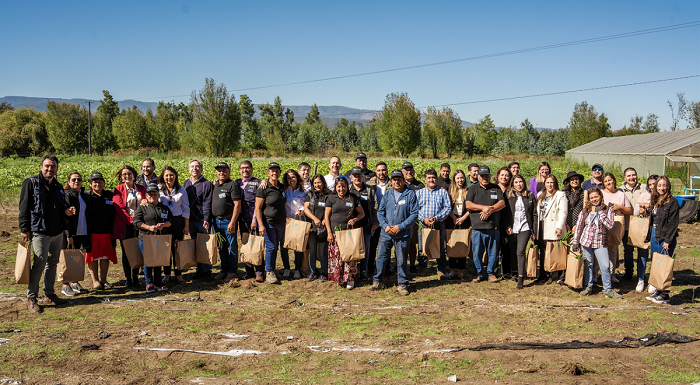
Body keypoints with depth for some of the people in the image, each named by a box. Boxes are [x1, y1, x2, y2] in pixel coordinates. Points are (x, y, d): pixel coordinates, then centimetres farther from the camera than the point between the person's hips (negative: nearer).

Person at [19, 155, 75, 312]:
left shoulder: (58, 186, 16)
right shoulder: (31, 183, -2)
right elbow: (24, 207, -6)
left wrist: (66, 211, 1)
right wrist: (25, 229, -11)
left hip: (58, 233, 7)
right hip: (39, 232, -6)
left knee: (52, 263, 12)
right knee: (39, 264, -9)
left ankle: (50, 294, 23)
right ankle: (31, 298, 1)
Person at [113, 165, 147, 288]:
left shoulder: (141, 189, 13)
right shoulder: (118, 190, 3)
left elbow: (145, 204, 14)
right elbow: (119, 208, -4)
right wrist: (132, 222, -11)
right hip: (125, 225, -3)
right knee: (126, 252, 1)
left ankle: (135, 276, 14)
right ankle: (128, 278, 7)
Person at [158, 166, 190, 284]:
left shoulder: (181, 190, 5)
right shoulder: (158, 189, 4)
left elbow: (186, 208, 7)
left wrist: (186, 225, 3)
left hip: (178, 221, 0)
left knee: (178, 248, 2)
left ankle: (179, 274, 12)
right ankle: (166, 274, 14)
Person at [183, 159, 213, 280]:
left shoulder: (206, 184, -4)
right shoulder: (186, 183, 13)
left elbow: (207, 203, -11)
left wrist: (206, 220, -20)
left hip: (202, 221, -6)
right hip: (191, 220, 6)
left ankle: (207, 271, 6)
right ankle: (199, 270, 19)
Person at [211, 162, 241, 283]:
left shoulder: (232, 185, -6)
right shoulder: (214, 185, 13)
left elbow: (237, 205, -12)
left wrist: (232, 222, -17)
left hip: (228, 221, -6)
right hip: (216, 221, 6)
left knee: (232, 247, 1)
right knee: (221, 248, 12)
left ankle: (232, 271, 9)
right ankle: (224, 270, 21)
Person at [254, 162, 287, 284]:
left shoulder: (282, 187, 10)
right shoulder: (263, 189, -9)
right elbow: (258, 208, -10)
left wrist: (286, 220, 17)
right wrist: (261, 225, -16)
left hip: (280, 223, 6)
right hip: (268, 223, -6)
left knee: (276, 247, 10)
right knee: (271, 247, -7)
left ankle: (273, 270, 21)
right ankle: (269, 272, 3)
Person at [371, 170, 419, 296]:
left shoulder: (410, 194, -3)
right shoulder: (387, 194, 8)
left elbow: (414, 214, -6)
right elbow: (380, 212, 10)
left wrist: (400, 226, -13)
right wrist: (385, 225, -7)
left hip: (403, 234, -3)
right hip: (386, 233, 3)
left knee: (401, 260, 4)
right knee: (381, 257, 7)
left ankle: (403, 285, 16)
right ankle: (377, 281, 20)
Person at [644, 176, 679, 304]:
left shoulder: (672, 202, -10)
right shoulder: (655, 201, 14)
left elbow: (673, 223, -14)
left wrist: (668, 241, -17)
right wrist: (650, 238, 15)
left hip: (665, 238, -8)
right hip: (654, 236, 8)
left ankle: (665, 295, 4)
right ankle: (657, 291, 20)